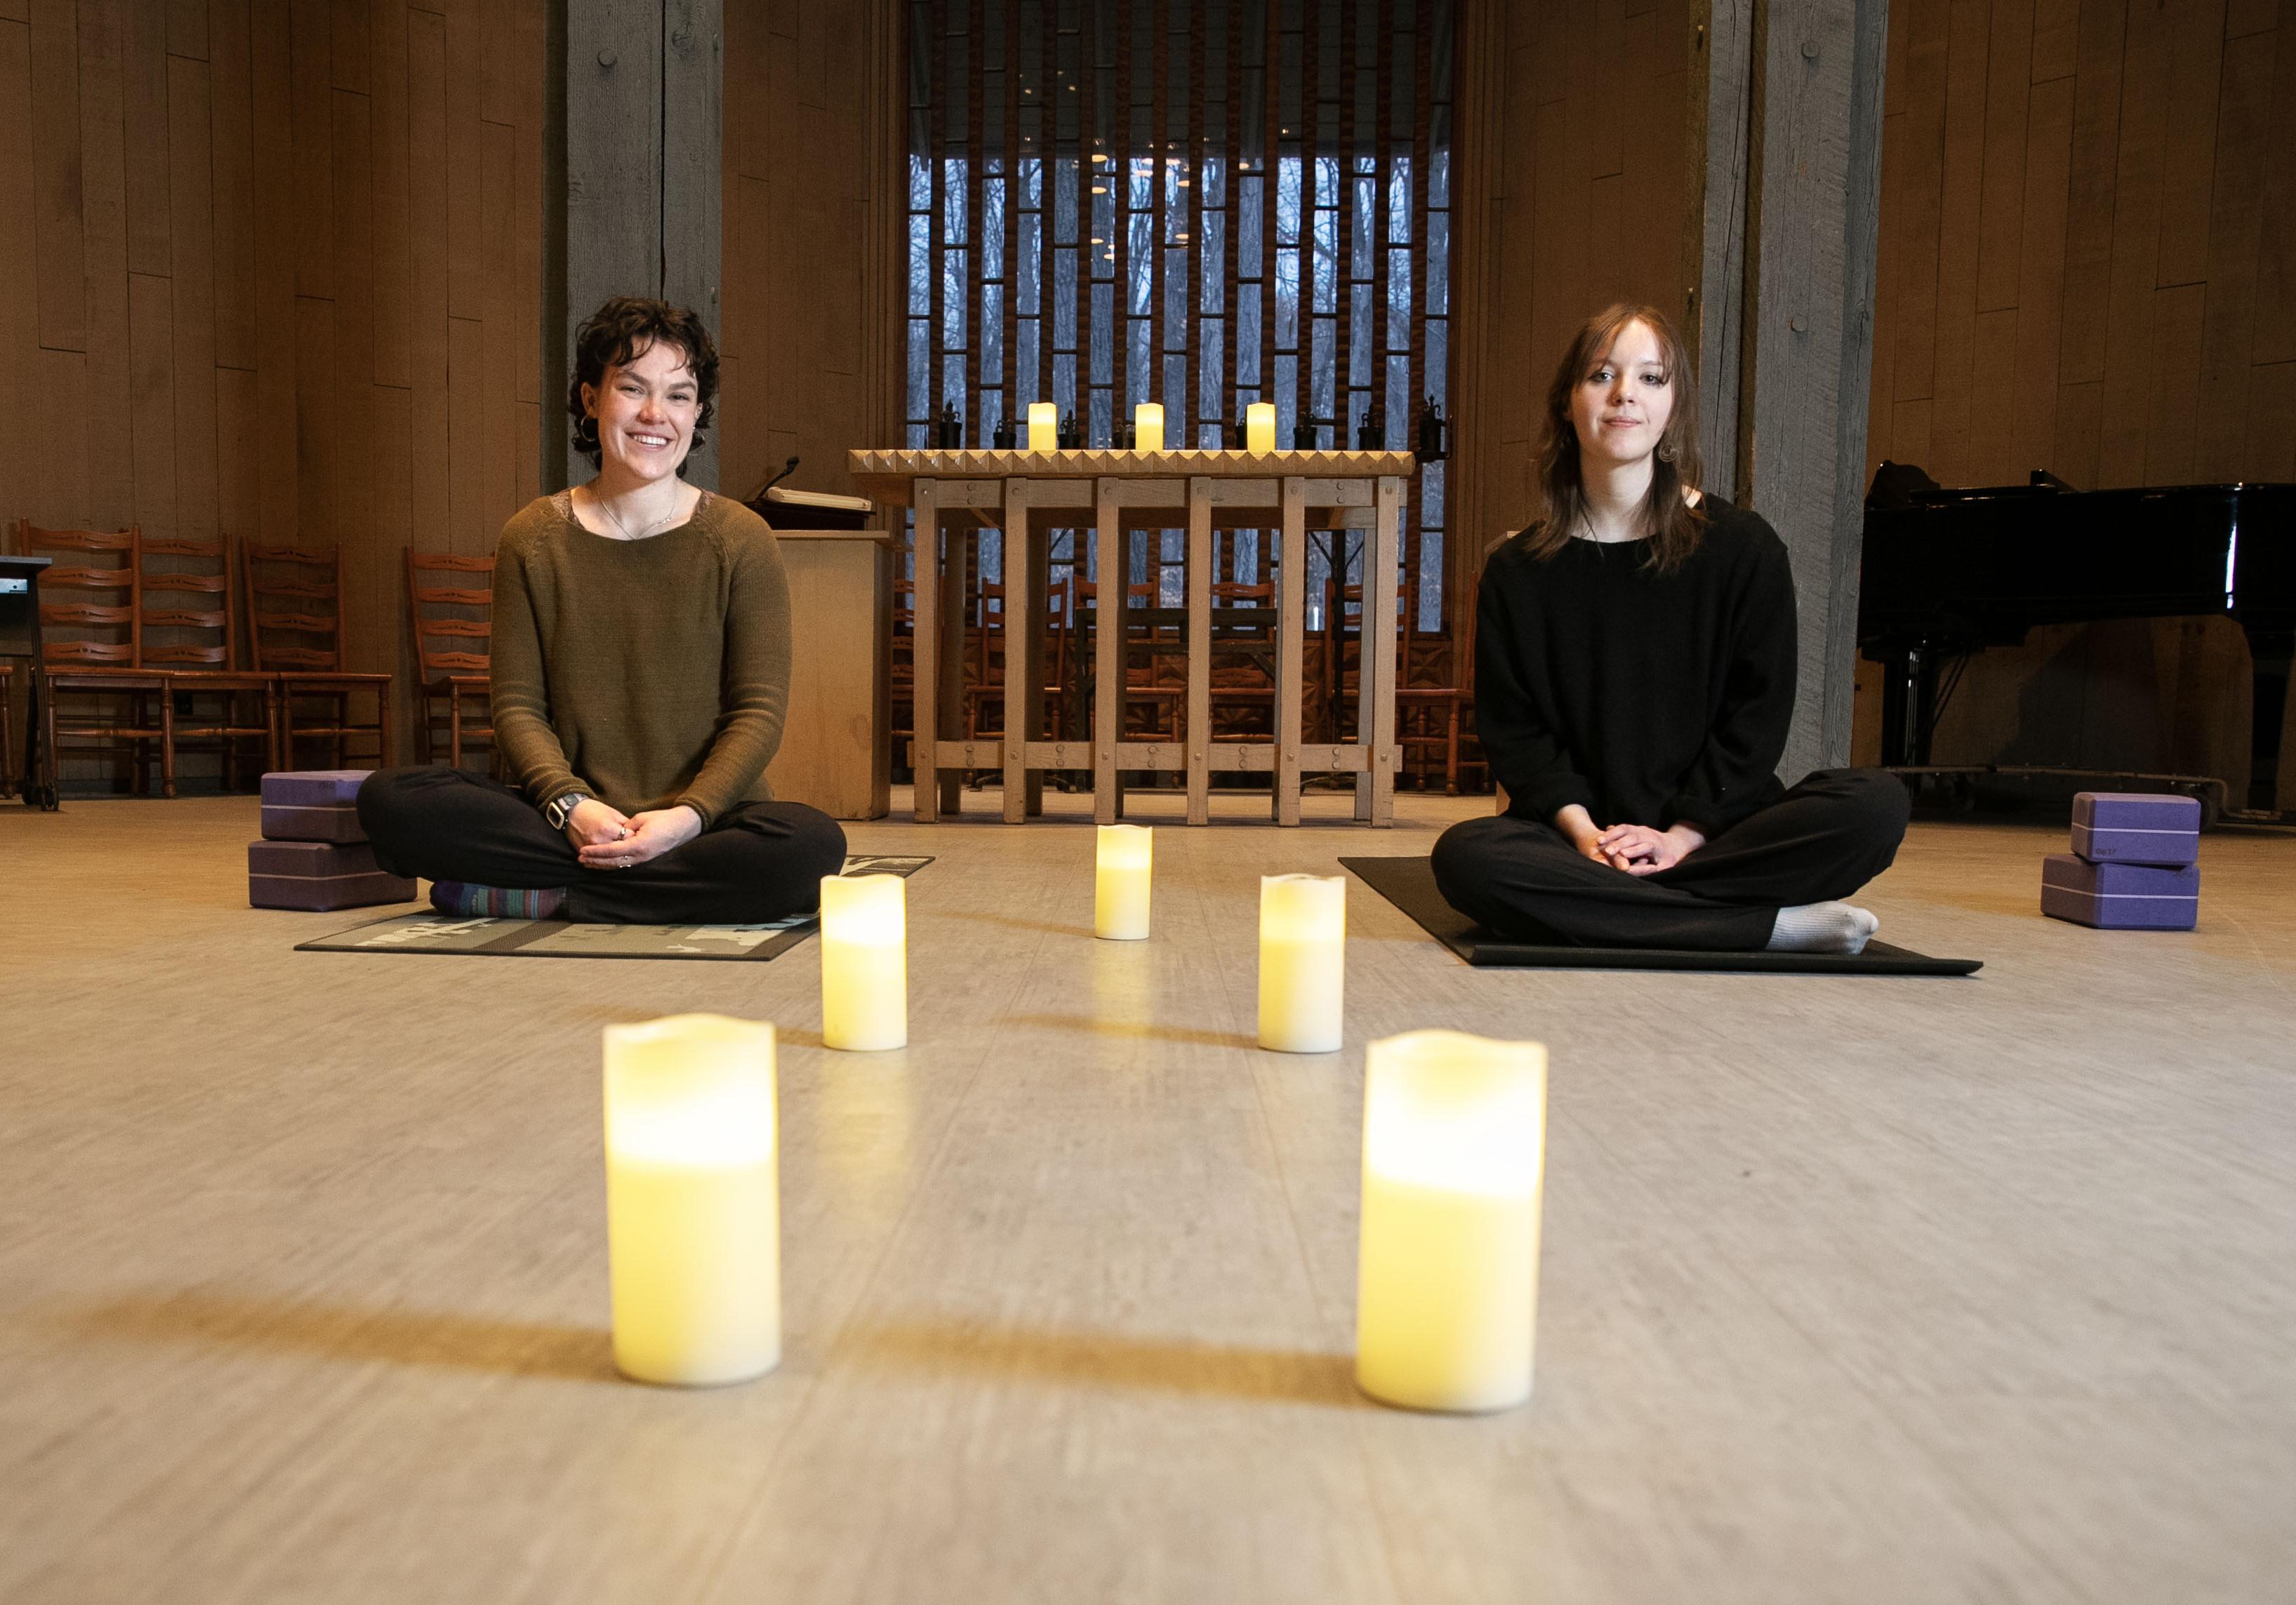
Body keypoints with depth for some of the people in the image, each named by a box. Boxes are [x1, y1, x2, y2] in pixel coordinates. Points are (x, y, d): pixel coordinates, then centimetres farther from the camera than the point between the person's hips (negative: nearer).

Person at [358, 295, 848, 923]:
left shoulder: (741, 541, 1)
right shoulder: (532, 539, 7)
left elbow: (758, 713, -3)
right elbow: (518, 706, 4)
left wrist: (689, 815, -19)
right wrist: (569, 805, -15)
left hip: (708, 820, -1)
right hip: (569, 818, 2)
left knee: (812, 845, -34)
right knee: (388, 799, -21)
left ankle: (543, 896, -18)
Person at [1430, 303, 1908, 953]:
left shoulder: (1744, 547, 5)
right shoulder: (1518, 572, 7)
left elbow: (1756, 717, 1)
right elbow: (1512, 728, 1)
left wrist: (1683, 835, -12)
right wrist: (1581, 830, -15)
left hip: (1712, 830, 0)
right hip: (1580, 833, 1)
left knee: (1876, 804, -25)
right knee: (1463, 856, -33)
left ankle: (1607, 905, -26)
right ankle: (1775, 925, -26)